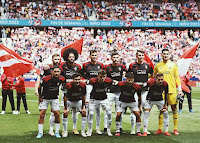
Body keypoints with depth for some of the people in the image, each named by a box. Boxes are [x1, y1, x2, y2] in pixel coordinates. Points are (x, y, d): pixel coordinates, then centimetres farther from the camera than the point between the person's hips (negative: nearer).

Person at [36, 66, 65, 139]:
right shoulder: (45, 79, -26)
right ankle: (40, 132, 4)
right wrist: (40, 97, -2)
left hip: (55, 99, 2)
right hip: (44, 98, -2)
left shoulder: (61, 79, -16)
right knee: (41, 115, -6)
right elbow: (39, 87, -7)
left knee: (57, 114, -5)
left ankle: (57, 132, 7)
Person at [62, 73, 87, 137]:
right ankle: (65, 131, 1)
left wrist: (83, 107, -7)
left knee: (84, 113, -9)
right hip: (69, 101, -2)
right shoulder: (68, 85, -29)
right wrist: (65, 108, -17)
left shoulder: (83, 85, -21)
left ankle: (83, 131, 3)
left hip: (79, 101, 2)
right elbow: (65, 97, -19)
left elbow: (83, 96, -8)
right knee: (65, 114, -14)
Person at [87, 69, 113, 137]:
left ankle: (108, 131, 8)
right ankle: (89, 131, 6)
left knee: (109, 113, -9)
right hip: (94, 99, -2)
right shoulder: (93, 81, -27)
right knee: (91, 113, -12)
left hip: (104, 99, 2)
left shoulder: (108, 80, -20)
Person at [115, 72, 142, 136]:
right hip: (122, 102, 0)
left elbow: (139, 97, -7)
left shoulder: (136, 87, -24)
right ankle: (117, 131, 3)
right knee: (118, 115, -12)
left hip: (132, 102, 0)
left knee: (138, 115, -12)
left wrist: (139, 106, 1)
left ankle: (138, 131, 1)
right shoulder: (121, 84, -28)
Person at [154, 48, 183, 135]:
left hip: (172, 90, -1)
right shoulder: (158, 66, 8)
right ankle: (160, 129, 9)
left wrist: (180, 89, -2)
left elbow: (177, 77, 4)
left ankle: (175, 129, 7)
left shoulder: (173, 65, 5)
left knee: (174, 109, 1)